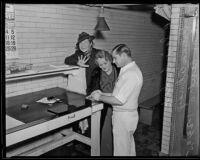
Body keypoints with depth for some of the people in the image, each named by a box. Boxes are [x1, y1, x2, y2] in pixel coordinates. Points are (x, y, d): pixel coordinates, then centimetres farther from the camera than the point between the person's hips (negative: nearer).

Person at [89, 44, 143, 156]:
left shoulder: (131, 73, -24)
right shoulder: (128, 70, 9)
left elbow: (119, 100, -26)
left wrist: (100, 98, -14)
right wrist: (102, 93, 6)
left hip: (124, 116, -10)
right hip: (126, 114, 10)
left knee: (121, 150, 6)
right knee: (129, 146, 24)